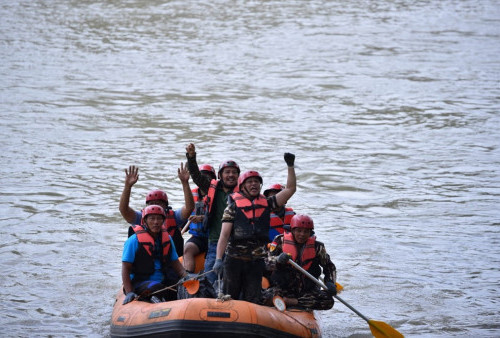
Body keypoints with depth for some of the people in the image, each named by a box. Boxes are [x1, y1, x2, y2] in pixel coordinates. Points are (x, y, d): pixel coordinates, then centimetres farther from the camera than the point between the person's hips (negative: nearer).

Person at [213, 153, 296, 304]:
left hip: (256, 262, 3)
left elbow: (290, 189, 6)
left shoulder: (266, 204, 10)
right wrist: (218, 259, -16)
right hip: (234, 261, -3)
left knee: (253, 301, 0)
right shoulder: (233, 206, 0)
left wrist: (290, 166, -2)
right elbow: (224, 235, -6)